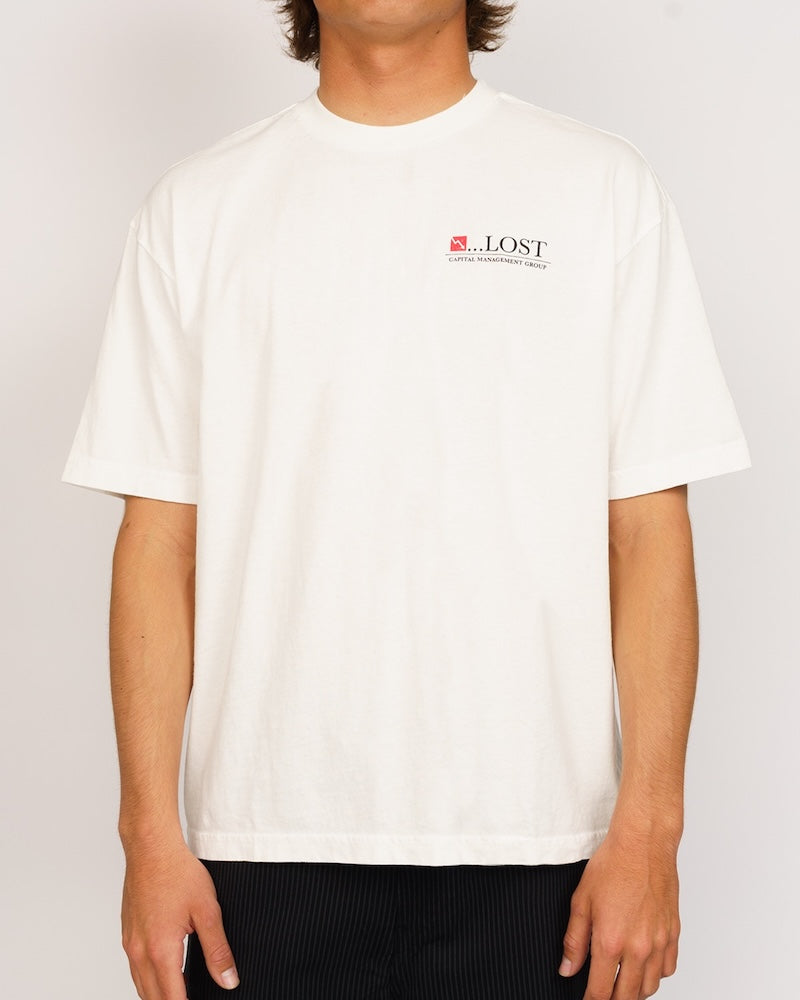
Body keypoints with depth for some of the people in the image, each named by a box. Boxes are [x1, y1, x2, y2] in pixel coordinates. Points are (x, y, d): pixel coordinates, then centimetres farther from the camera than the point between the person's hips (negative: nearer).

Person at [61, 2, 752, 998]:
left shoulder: (605, 186, 4)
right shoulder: (198, 205, 6)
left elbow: (649, 533, 0)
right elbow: (158, 541, 3)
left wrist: (648, 826, -6)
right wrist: (151, 830, -3)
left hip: (533, 843, 0)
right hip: (268, 837, 1)